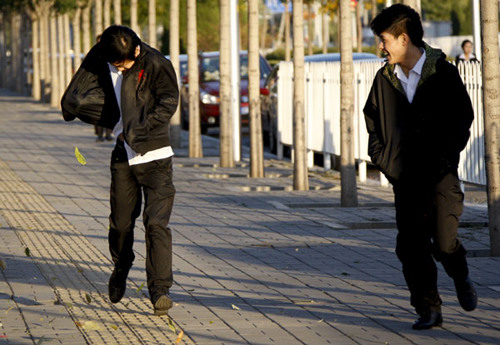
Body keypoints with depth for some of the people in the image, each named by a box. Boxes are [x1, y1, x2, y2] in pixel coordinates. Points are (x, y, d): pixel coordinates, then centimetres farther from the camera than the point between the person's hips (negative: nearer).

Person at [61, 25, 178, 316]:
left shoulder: (155, 64, -11)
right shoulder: (97, 62, 0)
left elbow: (168, 103, -16)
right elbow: (71, 102, -3)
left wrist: (137, 132, -19)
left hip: (155, 156, -3)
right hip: (123, 156, 4)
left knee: (156, 221, -13)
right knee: (121, 222, 9)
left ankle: (160, 289, -12)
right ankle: (121, 271, 37)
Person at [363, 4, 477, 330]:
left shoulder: (444, 73, -4)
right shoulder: (385, 78, 6)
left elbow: (463, 119, 2)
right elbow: (373, 121, 18)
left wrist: (445, 156, -7)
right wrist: (383, 159, 5)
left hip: (441, 173, -3)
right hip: (405, 177, 4)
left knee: (444, 241, -8)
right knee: (411, 245, -2)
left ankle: (461, 276, 26)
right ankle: (428, 309, 8)